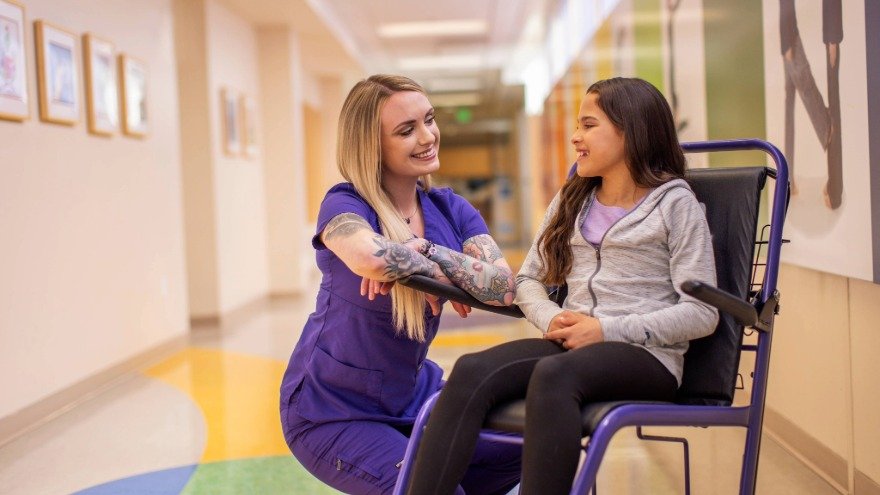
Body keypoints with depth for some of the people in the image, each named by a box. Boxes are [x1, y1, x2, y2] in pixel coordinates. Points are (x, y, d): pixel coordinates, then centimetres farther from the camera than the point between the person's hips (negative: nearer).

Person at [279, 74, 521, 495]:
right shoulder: (345, 205, -17)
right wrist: (434, 272, -24)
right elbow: (371, 258, -42)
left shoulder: (451, 210, -2)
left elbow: (504, 288, -17)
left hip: (414, 396, 6)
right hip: (334, 412, -6)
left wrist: (424, 250, -26)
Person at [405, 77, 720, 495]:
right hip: (570, 346, 5)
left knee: (552, 374, -38)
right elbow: (529, 279, 18)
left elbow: (701, 313, -4)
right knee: (471, 372, -26)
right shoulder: (571, 200, 21)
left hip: (646, 355, -4)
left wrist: (607, 329, -12)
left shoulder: (675, 204, 3)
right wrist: (553, 319, -4)